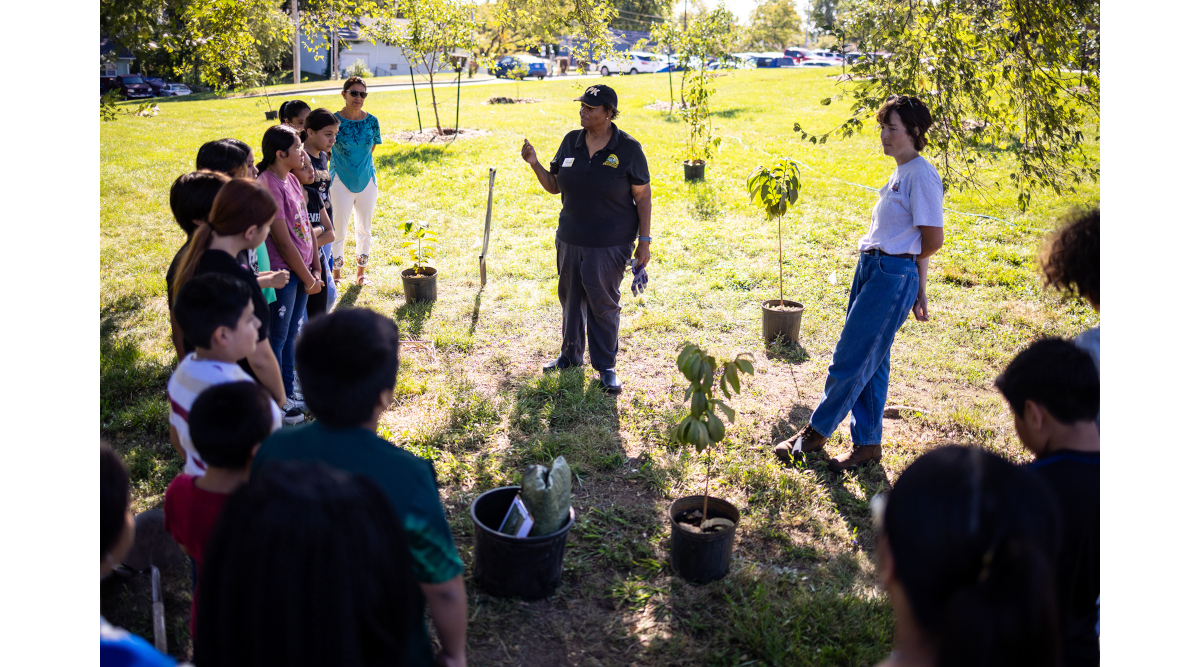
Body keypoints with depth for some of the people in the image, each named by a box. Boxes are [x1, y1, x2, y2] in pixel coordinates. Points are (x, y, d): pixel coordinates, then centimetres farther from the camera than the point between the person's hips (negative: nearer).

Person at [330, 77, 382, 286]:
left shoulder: (371, 121, 1)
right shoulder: (334, 120, -7)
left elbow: (371, 152, 9)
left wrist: (375, 182, 7)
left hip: (367, 181, 3)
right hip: (341, 182, -3)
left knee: (364, 228, 12)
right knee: (338, 229, 3)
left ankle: (361, 272, 27)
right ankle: (336, 273, 19)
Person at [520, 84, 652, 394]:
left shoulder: (628, 148, -9)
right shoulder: (571, 141, 3)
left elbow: (642, 197, -6)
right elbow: (554, 186, 9)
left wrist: (644, 241, -10)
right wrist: (535, 164, -8)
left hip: (610, 243, -4)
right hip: (570, 239, 5)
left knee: (604, 304, 4)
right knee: (571, 297, 16)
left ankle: (606, 366, 20)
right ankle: (570, 354, 35)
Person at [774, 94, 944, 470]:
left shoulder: (922, 175, -13)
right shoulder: (900, 173, 15)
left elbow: (932, 240, -15)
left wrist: (898, 262, 3)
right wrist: (918, 290, 19)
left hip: (893, 276, -10)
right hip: (870, 269, 10)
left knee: (851, 360, -1)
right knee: (870, 362, 13)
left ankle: (816, 432, 14)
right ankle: (868, 443, 23)